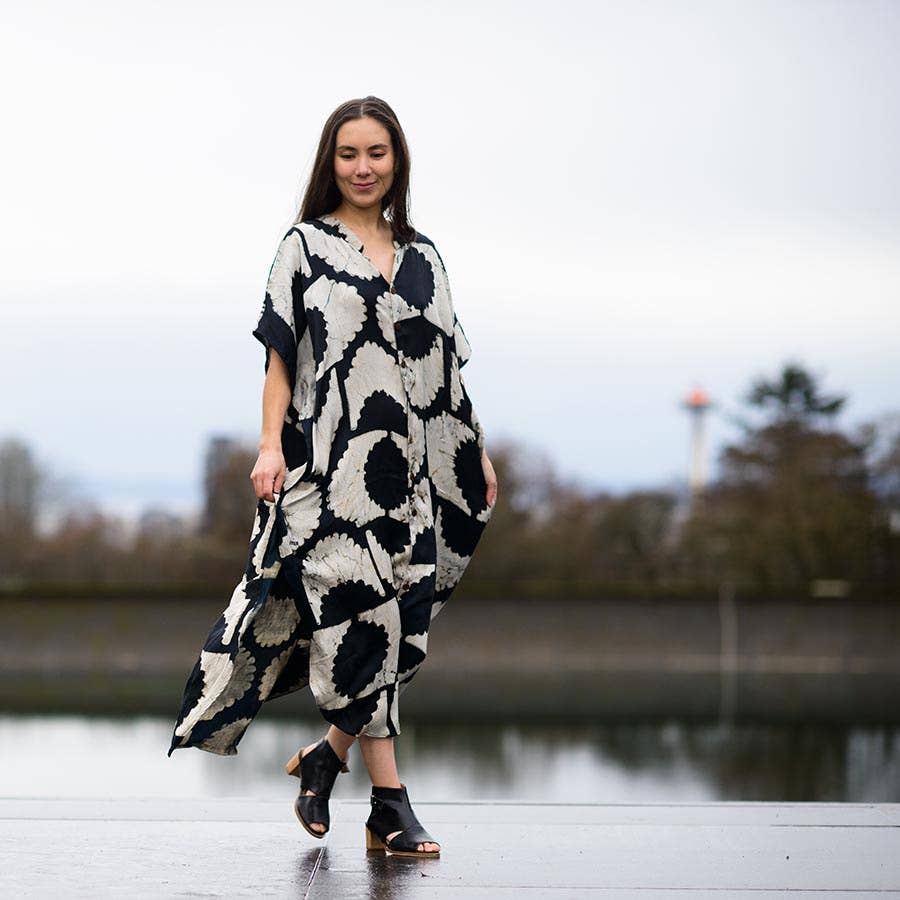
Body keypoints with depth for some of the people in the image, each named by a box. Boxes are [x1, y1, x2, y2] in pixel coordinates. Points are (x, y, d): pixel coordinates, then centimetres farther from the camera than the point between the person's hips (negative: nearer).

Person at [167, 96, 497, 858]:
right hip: (329, 453, -4)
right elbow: (281, 355, 1)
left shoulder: (423, 256, 16)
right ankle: (390, 802, -10)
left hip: (406, 460, 5)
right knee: (358, 608, -11)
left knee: (397, 615, 0)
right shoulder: (306, 246, 5)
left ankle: (328, 755, 19)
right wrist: (271, 445, -9)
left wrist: (477, 450, 13)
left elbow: (446, 363, 17)